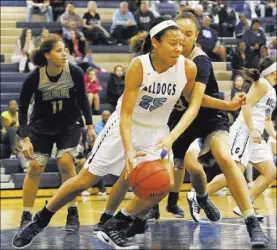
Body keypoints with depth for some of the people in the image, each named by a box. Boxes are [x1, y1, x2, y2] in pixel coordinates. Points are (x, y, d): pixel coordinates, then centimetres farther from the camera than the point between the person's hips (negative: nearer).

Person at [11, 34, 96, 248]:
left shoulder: (75, 72, -20)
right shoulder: (33, 78, -23)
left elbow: (83, 99, -2)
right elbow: (23, 108, -11)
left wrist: (90, 126, 0)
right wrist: (25, 138, -17)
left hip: (69, 124, 0)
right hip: (41, 126, 0)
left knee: (65, 162, -16)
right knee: (35, 168, -5)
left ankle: (73, 214, -1)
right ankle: (26, 218, 6)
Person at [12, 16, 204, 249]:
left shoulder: (188, 68, -18)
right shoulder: (139, 66, -26)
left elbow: (194, 105, -4)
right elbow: (125, 113, -26)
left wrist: (172, 137, -19)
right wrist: (129, 151, -40)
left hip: (155, 131, 3)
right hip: (125, 125, -3)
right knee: (85, 180, -1)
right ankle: (39, 221, 18)